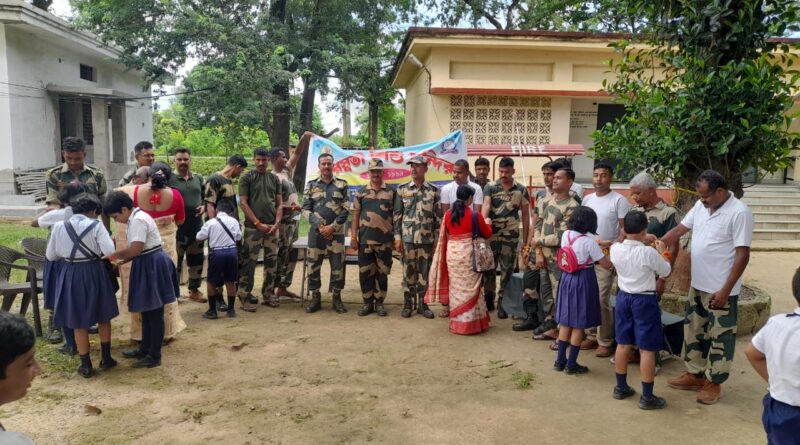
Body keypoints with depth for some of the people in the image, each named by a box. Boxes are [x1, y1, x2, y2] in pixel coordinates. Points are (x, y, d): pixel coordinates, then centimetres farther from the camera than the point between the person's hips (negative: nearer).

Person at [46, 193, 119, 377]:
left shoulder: (59, 226, -3)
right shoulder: (96, 226, -10)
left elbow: (51, 256, 5)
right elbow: (109, 252, -19)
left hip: (70, 275, 2)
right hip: (94, 273, -1)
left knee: (79, 322, 11)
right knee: (103, 316, 18)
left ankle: (86, 365, 18)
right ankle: (106, 358, 24)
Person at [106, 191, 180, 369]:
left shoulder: (138, 220, -19)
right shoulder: (135, 219, 13)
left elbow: (135, 249, -25)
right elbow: (137, 249, 14)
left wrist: (115, 255, -9)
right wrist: (121, 259, 2)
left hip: (152, 265, -10)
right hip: (147, 265, 10)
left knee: (154, 312, -2)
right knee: (147, 311, 19)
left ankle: (155, 356, 6)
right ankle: (145, 349, 32)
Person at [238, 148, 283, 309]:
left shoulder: (274, 178, 11)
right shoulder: (247, 178, -1)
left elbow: (280, 203, 11)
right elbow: (243, 203, -6)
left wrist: (276, 223, -4)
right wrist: (258, 223, -11)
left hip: (272, 227, 4)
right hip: (253, 227, -4)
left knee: (272, 262, 8)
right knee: (249, 263, -3)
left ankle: (268, 295, 19)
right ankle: (245, 297, 3)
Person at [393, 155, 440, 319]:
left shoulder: (433, 191, 4)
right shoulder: (402, 189, 4)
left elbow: (437, 217, 4)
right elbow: (397, 215, 3)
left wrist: (437, 239, 0)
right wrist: (397, 237, -3)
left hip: (427, 239, 0)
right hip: (407, 238, 0)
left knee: (425, 273, 6)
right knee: (408, 272, 5)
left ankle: (422, 304, 17)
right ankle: (408, 304, 15)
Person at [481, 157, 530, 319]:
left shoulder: (521, 190, 1)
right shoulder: (490, 187, -2)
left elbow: (525, 215, 6)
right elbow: (486, 205, -18)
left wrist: (525, 239, 3)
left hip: (511, 236, 1)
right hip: (492, 234, -1)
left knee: (507, 269, 6)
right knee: (489, 267, 7)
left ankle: (501, 302, 18)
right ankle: (488, 298, 25)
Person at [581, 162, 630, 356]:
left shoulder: (619, 200, -7)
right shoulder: (587, 199, 10)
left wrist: (615, 247, -22)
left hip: (606, 256, -6)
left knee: (602, 299, -5)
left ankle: (605, 341, 6)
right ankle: (591, 336, 22)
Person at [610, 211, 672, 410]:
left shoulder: (615, 249, -7)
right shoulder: (649, 253, -21)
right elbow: (666, 272, -3)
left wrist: (642, 243, 22)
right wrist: (662, 252, 12)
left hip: (623, 297, 5)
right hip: (645, 301, -5)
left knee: (623, 344, 15)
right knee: (647, 349, 2)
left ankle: (621, 387, 27)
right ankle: (647, 397, 8)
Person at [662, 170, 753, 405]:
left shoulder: (739, 213, -18)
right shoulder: (701, 206, 3)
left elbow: (742, 255, -18)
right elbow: (679, 230, 10)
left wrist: (725, 290, -20)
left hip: (720, 290, -7)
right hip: (697, 285, 8)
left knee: (719, 338, 6)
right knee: (694, 331, 17)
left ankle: (713, 383, 19)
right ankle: (694, 375, 31)